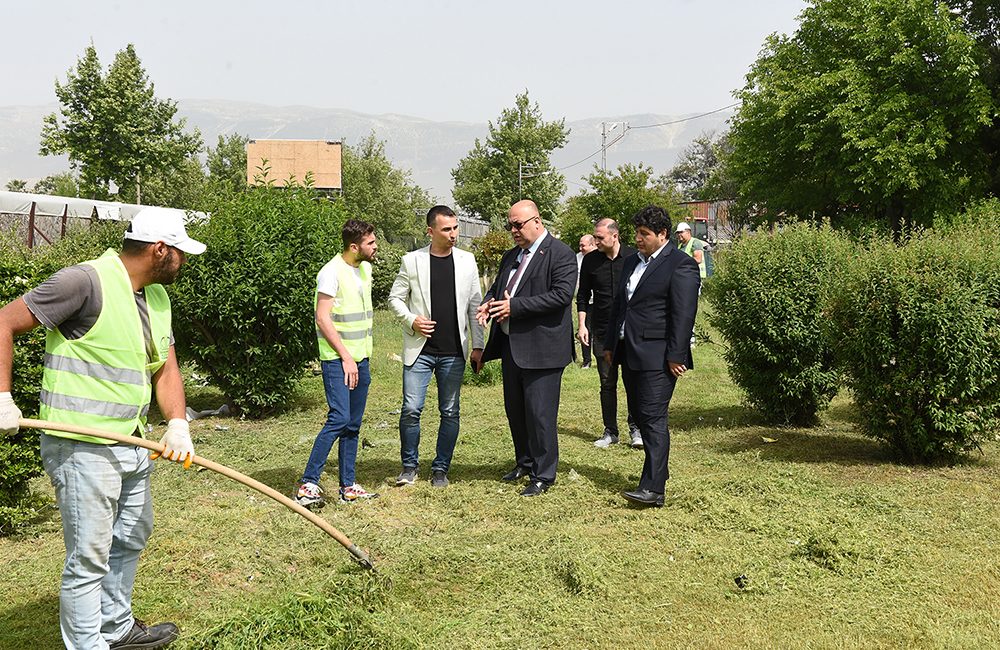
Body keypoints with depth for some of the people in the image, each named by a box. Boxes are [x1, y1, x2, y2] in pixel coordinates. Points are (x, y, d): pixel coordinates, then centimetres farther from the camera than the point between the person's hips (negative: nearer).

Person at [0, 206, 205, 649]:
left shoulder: (157, 296, 10)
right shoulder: (87, 281, -18)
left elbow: (166, 370, 9)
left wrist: (177, 425, -8)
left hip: (133, 445, 9)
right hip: (83, 449, -9)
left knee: (130, 540, 23)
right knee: (88, 559, -2)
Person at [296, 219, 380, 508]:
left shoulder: (365, 268, 13)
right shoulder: (332, 272, -13)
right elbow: (322, 319, -16)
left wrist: (363, 356, 17)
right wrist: (346, 357, -16)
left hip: (360, 359, 8)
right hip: (337, 359, -8)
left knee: (353, 425, 9)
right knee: (339, 419, -16)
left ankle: (348, 485, 15)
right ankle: (308, 484, -11)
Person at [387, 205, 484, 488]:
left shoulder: (467, 260, 5)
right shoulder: (412, 261, 0)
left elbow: (474, 305, 6)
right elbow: (395, 298, 7)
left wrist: (477, 346, 3)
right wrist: (411, 320, -11)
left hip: (454, 352, 2)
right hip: (419, 350, -2)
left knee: (450, 412, 6)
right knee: (411, 409, -5)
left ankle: (441, 468, 20)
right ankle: (409, 465, 15)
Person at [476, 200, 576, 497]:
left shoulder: (560, 254, -10)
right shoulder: (511, 256, 15)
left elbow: (562, 295, -21)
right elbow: (497, 288, 22)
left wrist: (514, 306, -22)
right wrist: (487, 305, -3)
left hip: (541, 348, -8)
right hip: (511, 346, 8)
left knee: (540, 413, -3)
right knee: (514, 409, 17)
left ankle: (543, 475, 10)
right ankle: (525, 462, 35)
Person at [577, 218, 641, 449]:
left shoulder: (633, 257, -3)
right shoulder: (591, 260, 3)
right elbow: (583, 295, 10)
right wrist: (582, 324, 2)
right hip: (602, 330, 2)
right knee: (607, 382, 6)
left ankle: (635, 429, 11)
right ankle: (610, 431, 15)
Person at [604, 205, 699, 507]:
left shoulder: (681, 265, -8)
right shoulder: (632, 262, 18)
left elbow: (684, 314, -14)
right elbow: (619, 305, 23)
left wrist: (676, 356, -18)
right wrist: (610, 344, 19)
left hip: (657, 356, -9)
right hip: (630, 354, 9)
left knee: (653, 419, -11)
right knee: (639, 415, 12)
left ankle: (653, 488, -11)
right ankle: (657, 469, 25)